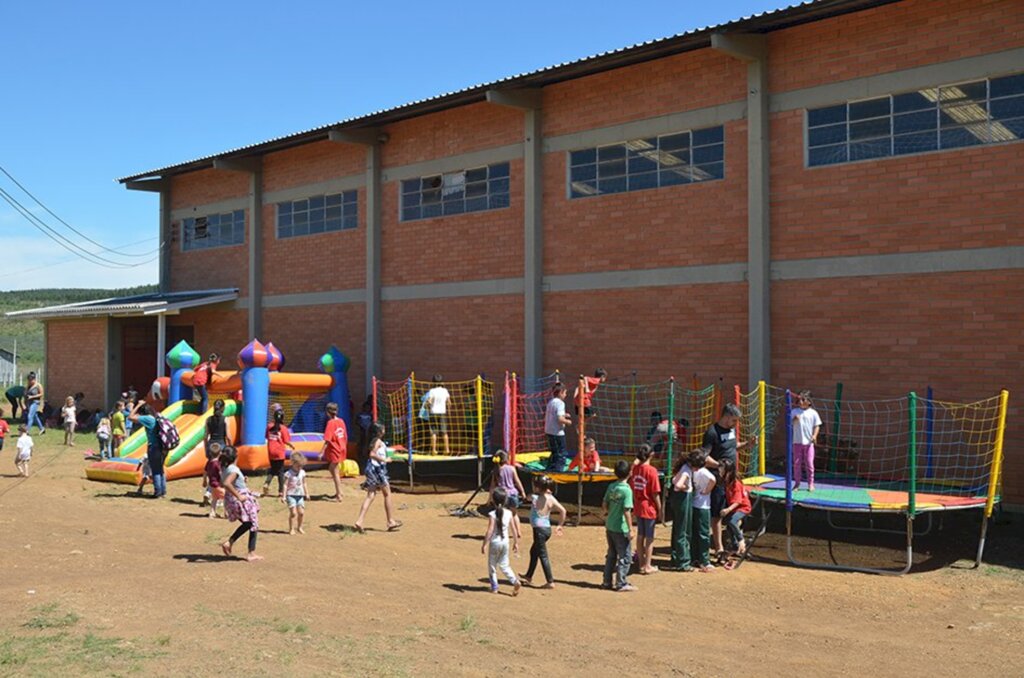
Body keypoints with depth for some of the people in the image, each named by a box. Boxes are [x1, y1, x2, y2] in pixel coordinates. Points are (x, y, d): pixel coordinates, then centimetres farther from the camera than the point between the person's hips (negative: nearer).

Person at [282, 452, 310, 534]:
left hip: (300, 495, 5)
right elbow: (285, 485, -10)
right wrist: (284, 496, -14)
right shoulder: (288, 473, -10)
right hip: (291, 495, -5)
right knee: (293, 512, -9)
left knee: (301, 512, 2)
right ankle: (291, 529, 3)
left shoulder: (302, 472, 7)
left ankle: (299, 527, 22)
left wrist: (307, 493, 18)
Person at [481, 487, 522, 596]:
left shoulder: (492, 514, -16)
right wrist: (516, 542, 13)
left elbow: (490, 531, -20)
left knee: (492, 565, 12)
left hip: (494, 542, -5)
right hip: (505, 542, 5)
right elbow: (514, 529, 3)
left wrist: (484, 544, -14)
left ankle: (494, 587, 16)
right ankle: (515, 581, -1)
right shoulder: (509, 513, -2)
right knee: (504, 565, 17)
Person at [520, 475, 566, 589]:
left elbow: (528, 496, 10)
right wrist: (560, 525, 6)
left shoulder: (534, 498, -13)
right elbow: (563, 510, -3)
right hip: (547, 528, 7)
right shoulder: (551, 499, -1)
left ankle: (550, 582, -3)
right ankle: (529, 576, 38)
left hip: (539, 529, -7)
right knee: (534, 551, 24)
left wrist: (542, 492, 9)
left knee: (543, 556, -2)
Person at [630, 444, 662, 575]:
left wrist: (635, 503, 15)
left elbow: (632, 487, 5)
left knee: (640, 536, 15)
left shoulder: (635, 468, -1)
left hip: (638, 507, 6)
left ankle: (641, 564, 24)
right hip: (649, 508, -6)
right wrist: (660, 509, -6)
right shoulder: (651, 471, -17)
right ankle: (647, 566, 10)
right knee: (649, 538, 5)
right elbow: (655, 493, -16)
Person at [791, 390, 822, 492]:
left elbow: (817, 426, 3)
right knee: (797, 463, 4)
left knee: (809, 463, 1)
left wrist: (814, 435, -13)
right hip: (797, 442, 1)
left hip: (809, 442, -1)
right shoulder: (794, 412, 4)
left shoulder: (813, 413, 2)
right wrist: (794, 420, -19)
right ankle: (797, 483, 13)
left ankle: (810, 484, 10)